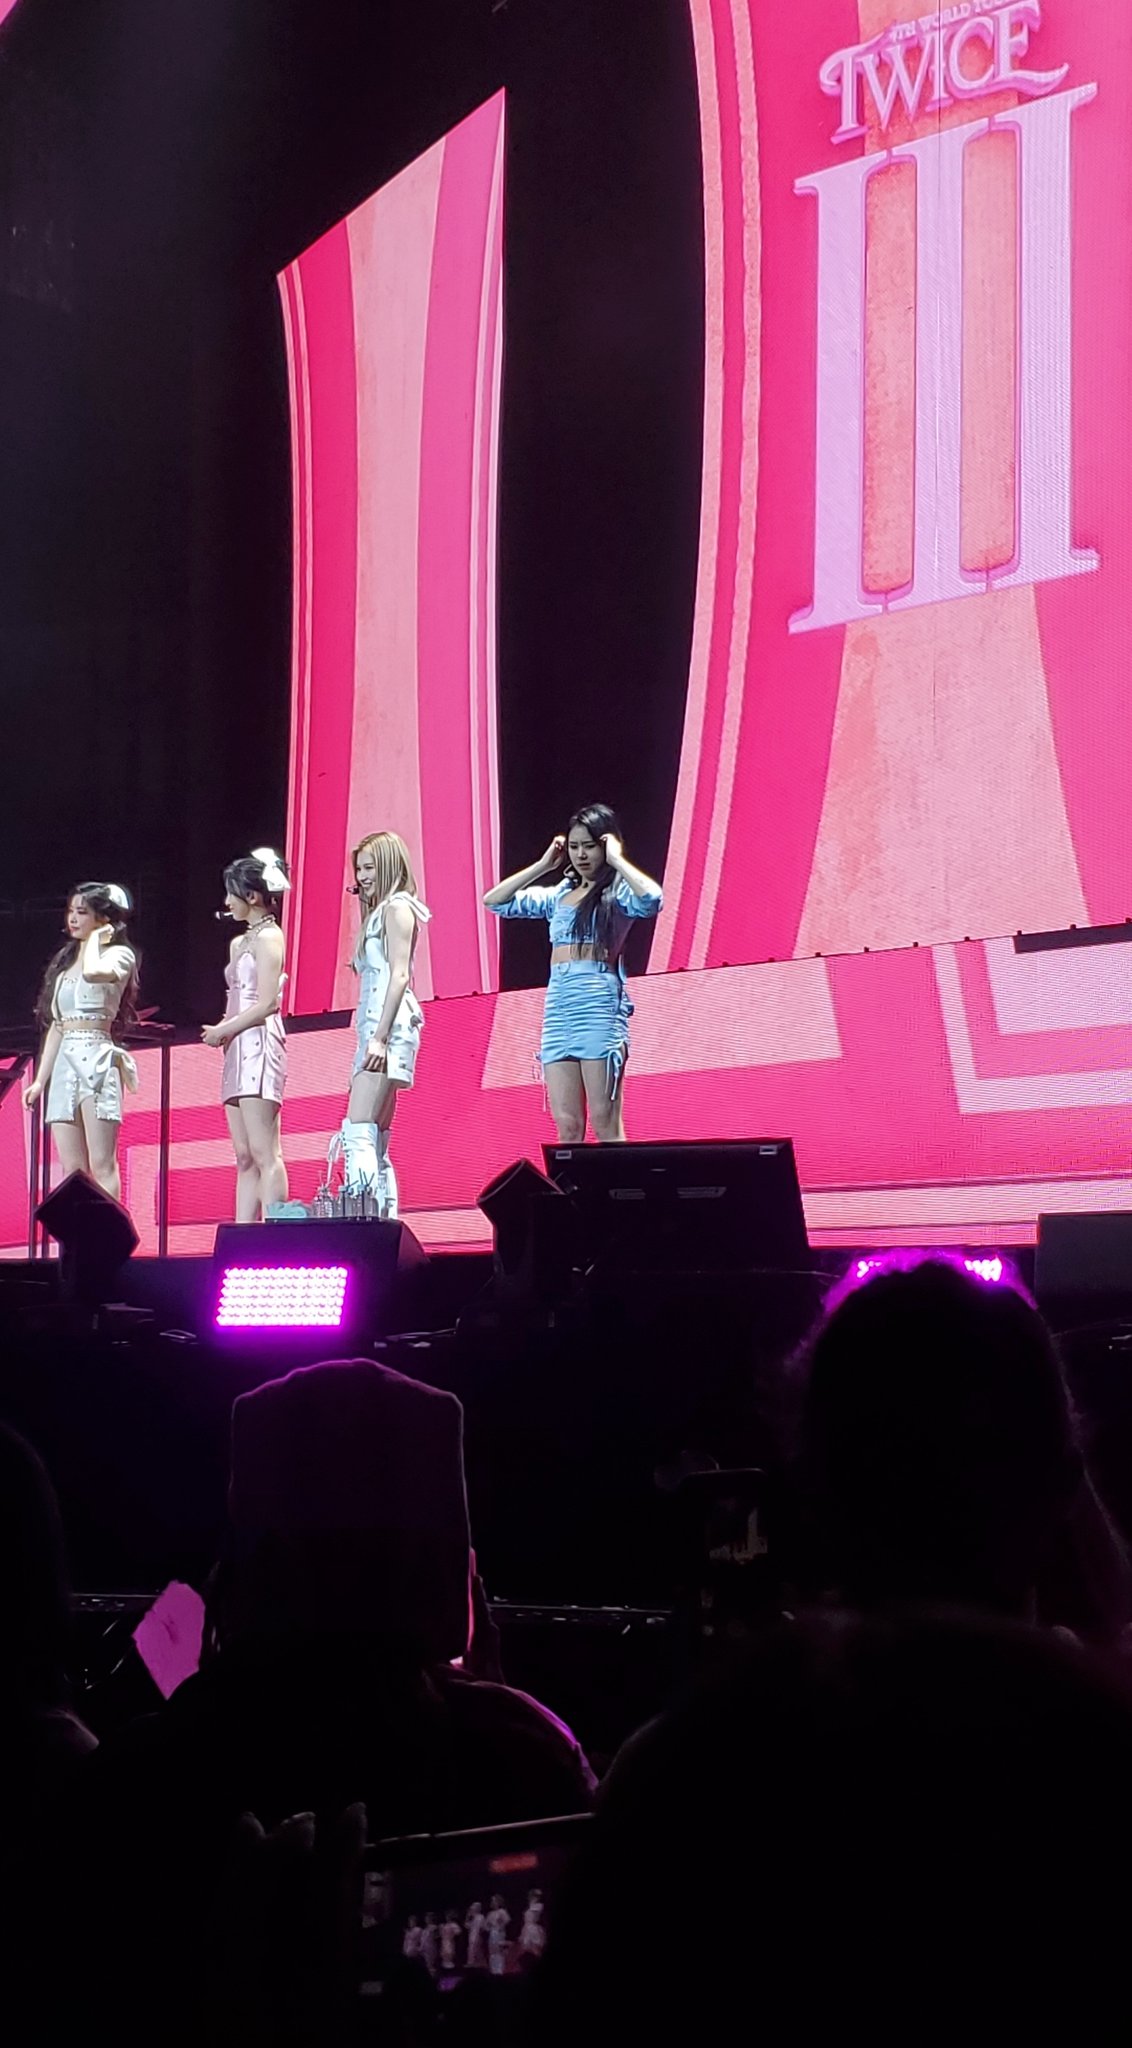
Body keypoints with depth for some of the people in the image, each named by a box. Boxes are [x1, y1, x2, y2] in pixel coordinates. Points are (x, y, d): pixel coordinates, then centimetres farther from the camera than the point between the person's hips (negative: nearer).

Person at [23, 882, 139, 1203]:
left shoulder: (118, 954, 2)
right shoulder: (65, 962, 22)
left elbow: (93, 972, -24)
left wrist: (95, 938, -5)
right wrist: (40, 1080, 16)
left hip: (96, 1057, -7)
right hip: (64, 1060, 7)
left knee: (101, 1164, -13)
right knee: (71, 1170, 0)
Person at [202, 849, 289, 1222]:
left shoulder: (268, 937, -5)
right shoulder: (239, 942, 22)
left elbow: (267, 1003, -13)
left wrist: (223, 1031, -8)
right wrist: (221, 1031, 1)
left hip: (258, 1045, -10)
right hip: (237, 1051, 10)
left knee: (264, 1153, -14)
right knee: (244, 1158, 5)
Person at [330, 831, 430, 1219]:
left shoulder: (397, 907, -2)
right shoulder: (378, 913, 25)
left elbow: (399, 976, -13)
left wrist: (380, 1038, -21)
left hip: (388, 1026, -10)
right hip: (372, 1027, 10)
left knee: (359, 1134, -20)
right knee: (375, 1144, 6)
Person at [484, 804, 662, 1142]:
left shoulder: (617, 892, 1)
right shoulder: (558, 895, 19)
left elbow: (651, 898, -21)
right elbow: (495, 901, 22)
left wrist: (616, 859, -8)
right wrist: (542, 866, 16)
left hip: (599, 1003, -6)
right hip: (557, 1003, 6)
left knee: (605, 1123, -9)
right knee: (566, 1127, 1)